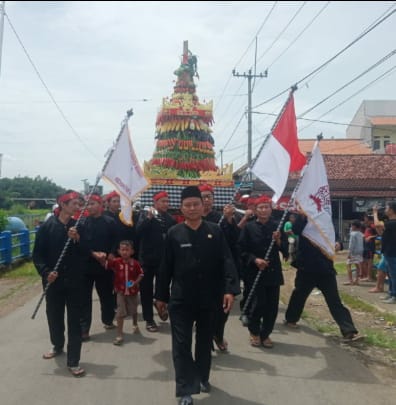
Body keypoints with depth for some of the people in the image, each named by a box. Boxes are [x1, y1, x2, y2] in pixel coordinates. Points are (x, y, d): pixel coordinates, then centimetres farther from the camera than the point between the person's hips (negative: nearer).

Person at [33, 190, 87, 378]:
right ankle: (58, 346, 41)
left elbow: (84, 253, 0)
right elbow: (37, 254, -5)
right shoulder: (47, 226, -5)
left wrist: (77, 239, -16)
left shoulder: (78, 226, 1)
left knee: (75, 320, 0)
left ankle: (73, 361, 5)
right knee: (54, 316, 15)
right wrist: (45, 271, -19)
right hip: (53, 281, 0)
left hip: (75, 280, 1)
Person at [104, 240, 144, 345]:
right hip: (121, 291, -1)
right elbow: (105, 264, -14)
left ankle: (135, 325, 52)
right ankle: (119, 335, 1)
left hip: (133, 291, 1)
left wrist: (135, 282, -16)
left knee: (133, 311, 23)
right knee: (120, 313, -5)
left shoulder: (135, 263, -11)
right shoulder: (116, 262, -11)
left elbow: (140, 275, -2)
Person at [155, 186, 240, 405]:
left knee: (205, 341, 18)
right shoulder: (173, 233, -3)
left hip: (208, 298, 2)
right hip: (181, 299, -1)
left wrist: (230, 289, -17)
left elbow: (226, 261, -6)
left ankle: (202, 377, 38)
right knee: (182, 344, -1)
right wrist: (161, 295, 3)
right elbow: (166, 267, 0)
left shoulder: (215, 231, -2)